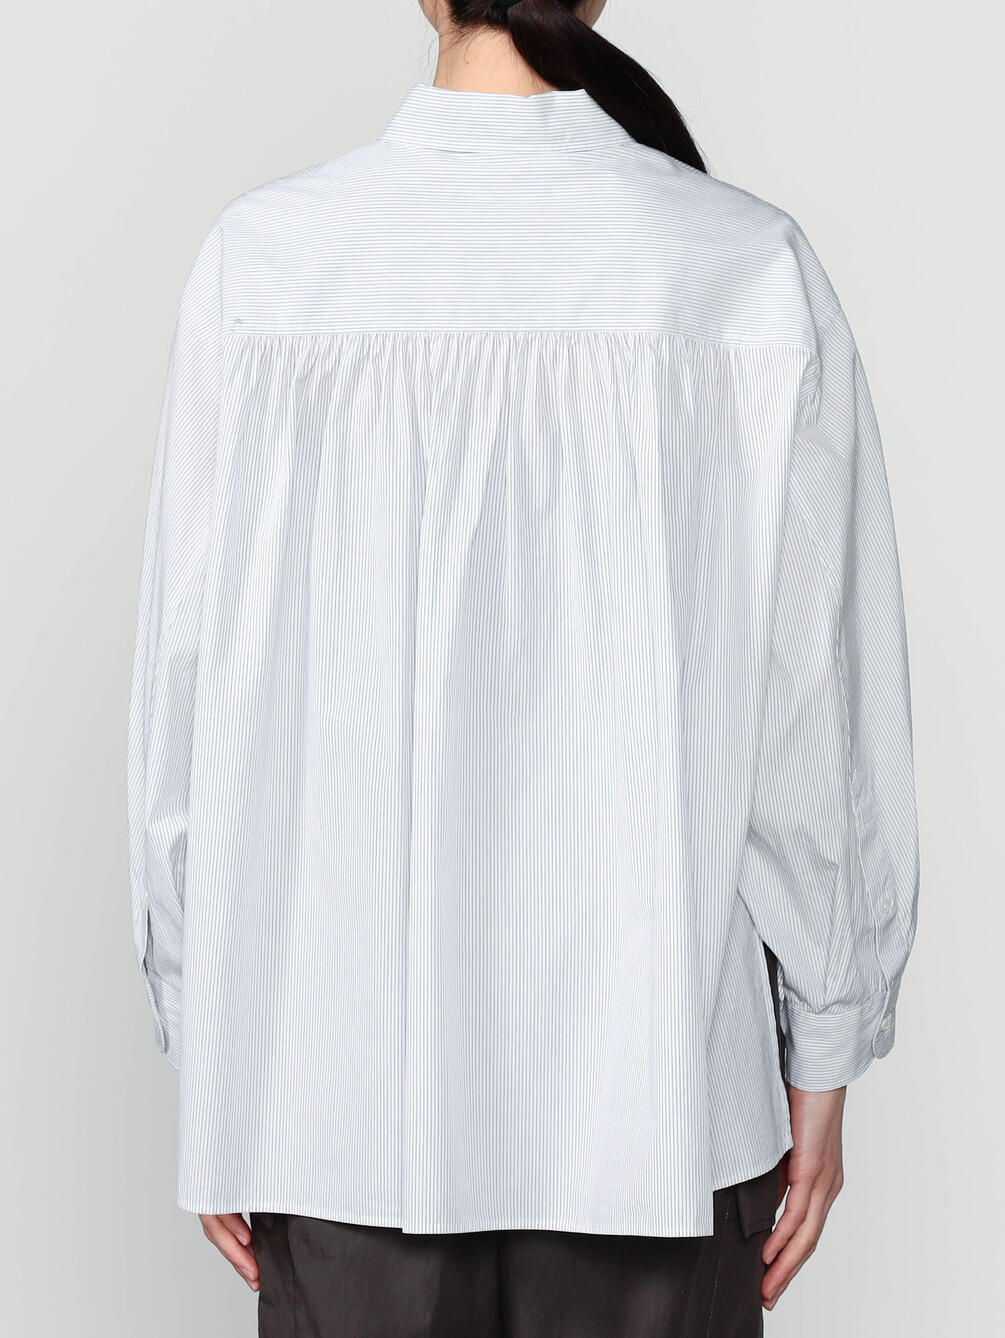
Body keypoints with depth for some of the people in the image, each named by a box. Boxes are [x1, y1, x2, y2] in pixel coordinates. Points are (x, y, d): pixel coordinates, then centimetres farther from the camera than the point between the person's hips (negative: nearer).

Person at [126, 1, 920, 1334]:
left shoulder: (260, 258, -7)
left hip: (343, 1081, 1)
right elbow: (823, 710, -6)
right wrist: (823, 1065, 7)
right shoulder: (752, 273, -10)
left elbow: (189, 684, -3)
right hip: (654, 1079, 0)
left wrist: (208, 1050, 8)